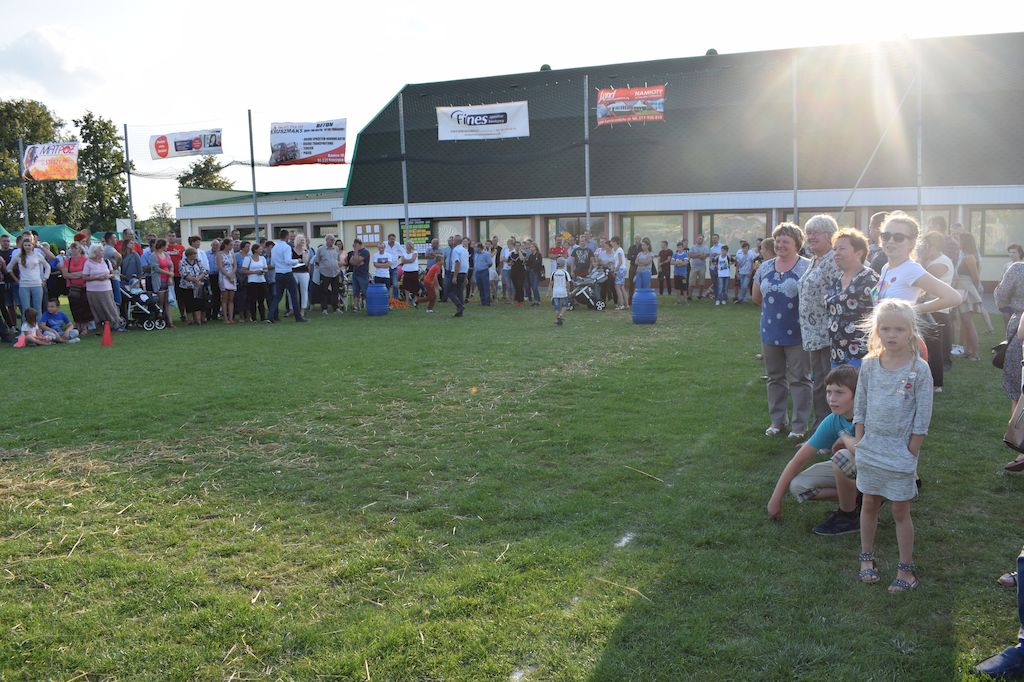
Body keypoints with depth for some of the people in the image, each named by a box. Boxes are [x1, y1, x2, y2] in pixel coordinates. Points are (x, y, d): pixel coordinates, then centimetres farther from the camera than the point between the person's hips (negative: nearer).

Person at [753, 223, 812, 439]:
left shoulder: (807, 267, -10)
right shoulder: (765, 267, 7)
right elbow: (757, 297, 15)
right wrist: (775, 307, 11)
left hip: (797, 334, -5)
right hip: (770, 333, 5)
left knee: (799, 379, 4)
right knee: (775, 378, 14)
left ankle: (799, 425, 13)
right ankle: (777, 420, 27)